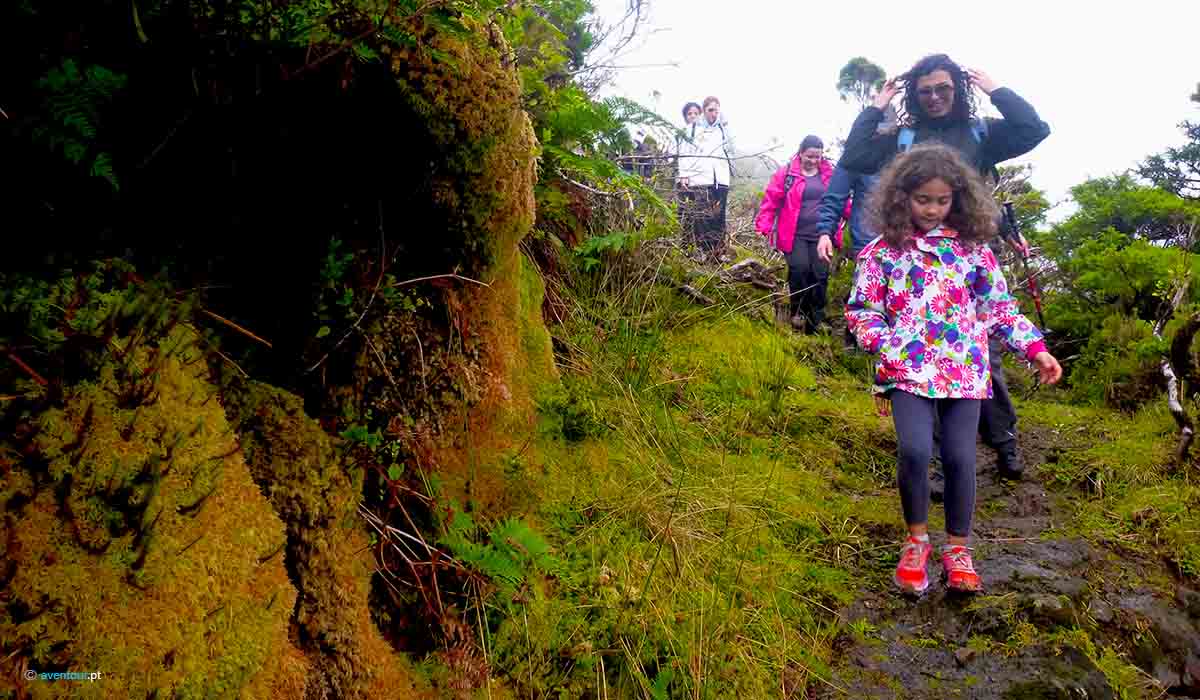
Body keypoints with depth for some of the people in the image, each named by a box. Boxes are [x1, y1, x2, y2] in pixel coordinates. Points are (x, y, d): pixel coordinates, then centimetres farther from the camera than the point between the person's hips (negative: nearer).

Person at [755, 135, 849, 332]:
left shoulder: (830, 174, 10)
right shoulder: (786, 173, 0)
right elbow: (771, 200, -3)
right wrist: (763, 225, -13)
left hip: (821, 235, 3)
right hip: (796, 235, -3)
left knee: (820, 274, -2)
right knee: (799, 270, -16)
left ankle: (816, 320, 12)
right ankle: (797, 312, 7)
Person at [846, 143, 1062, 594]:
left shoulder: (972, 247, 10)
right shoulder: (884, 249, 4)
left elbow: (1000, 305, 15)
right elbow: (862, 308, 7)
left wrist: (1034, 347, 7)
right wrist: (882, 343, -9)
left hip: (965, 369, 2)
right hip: (908, 369, -2)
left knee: (960, 457, -2)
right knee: (915, 450, -18)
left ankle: (957, 549, 20)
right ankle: (916, 539, 8)